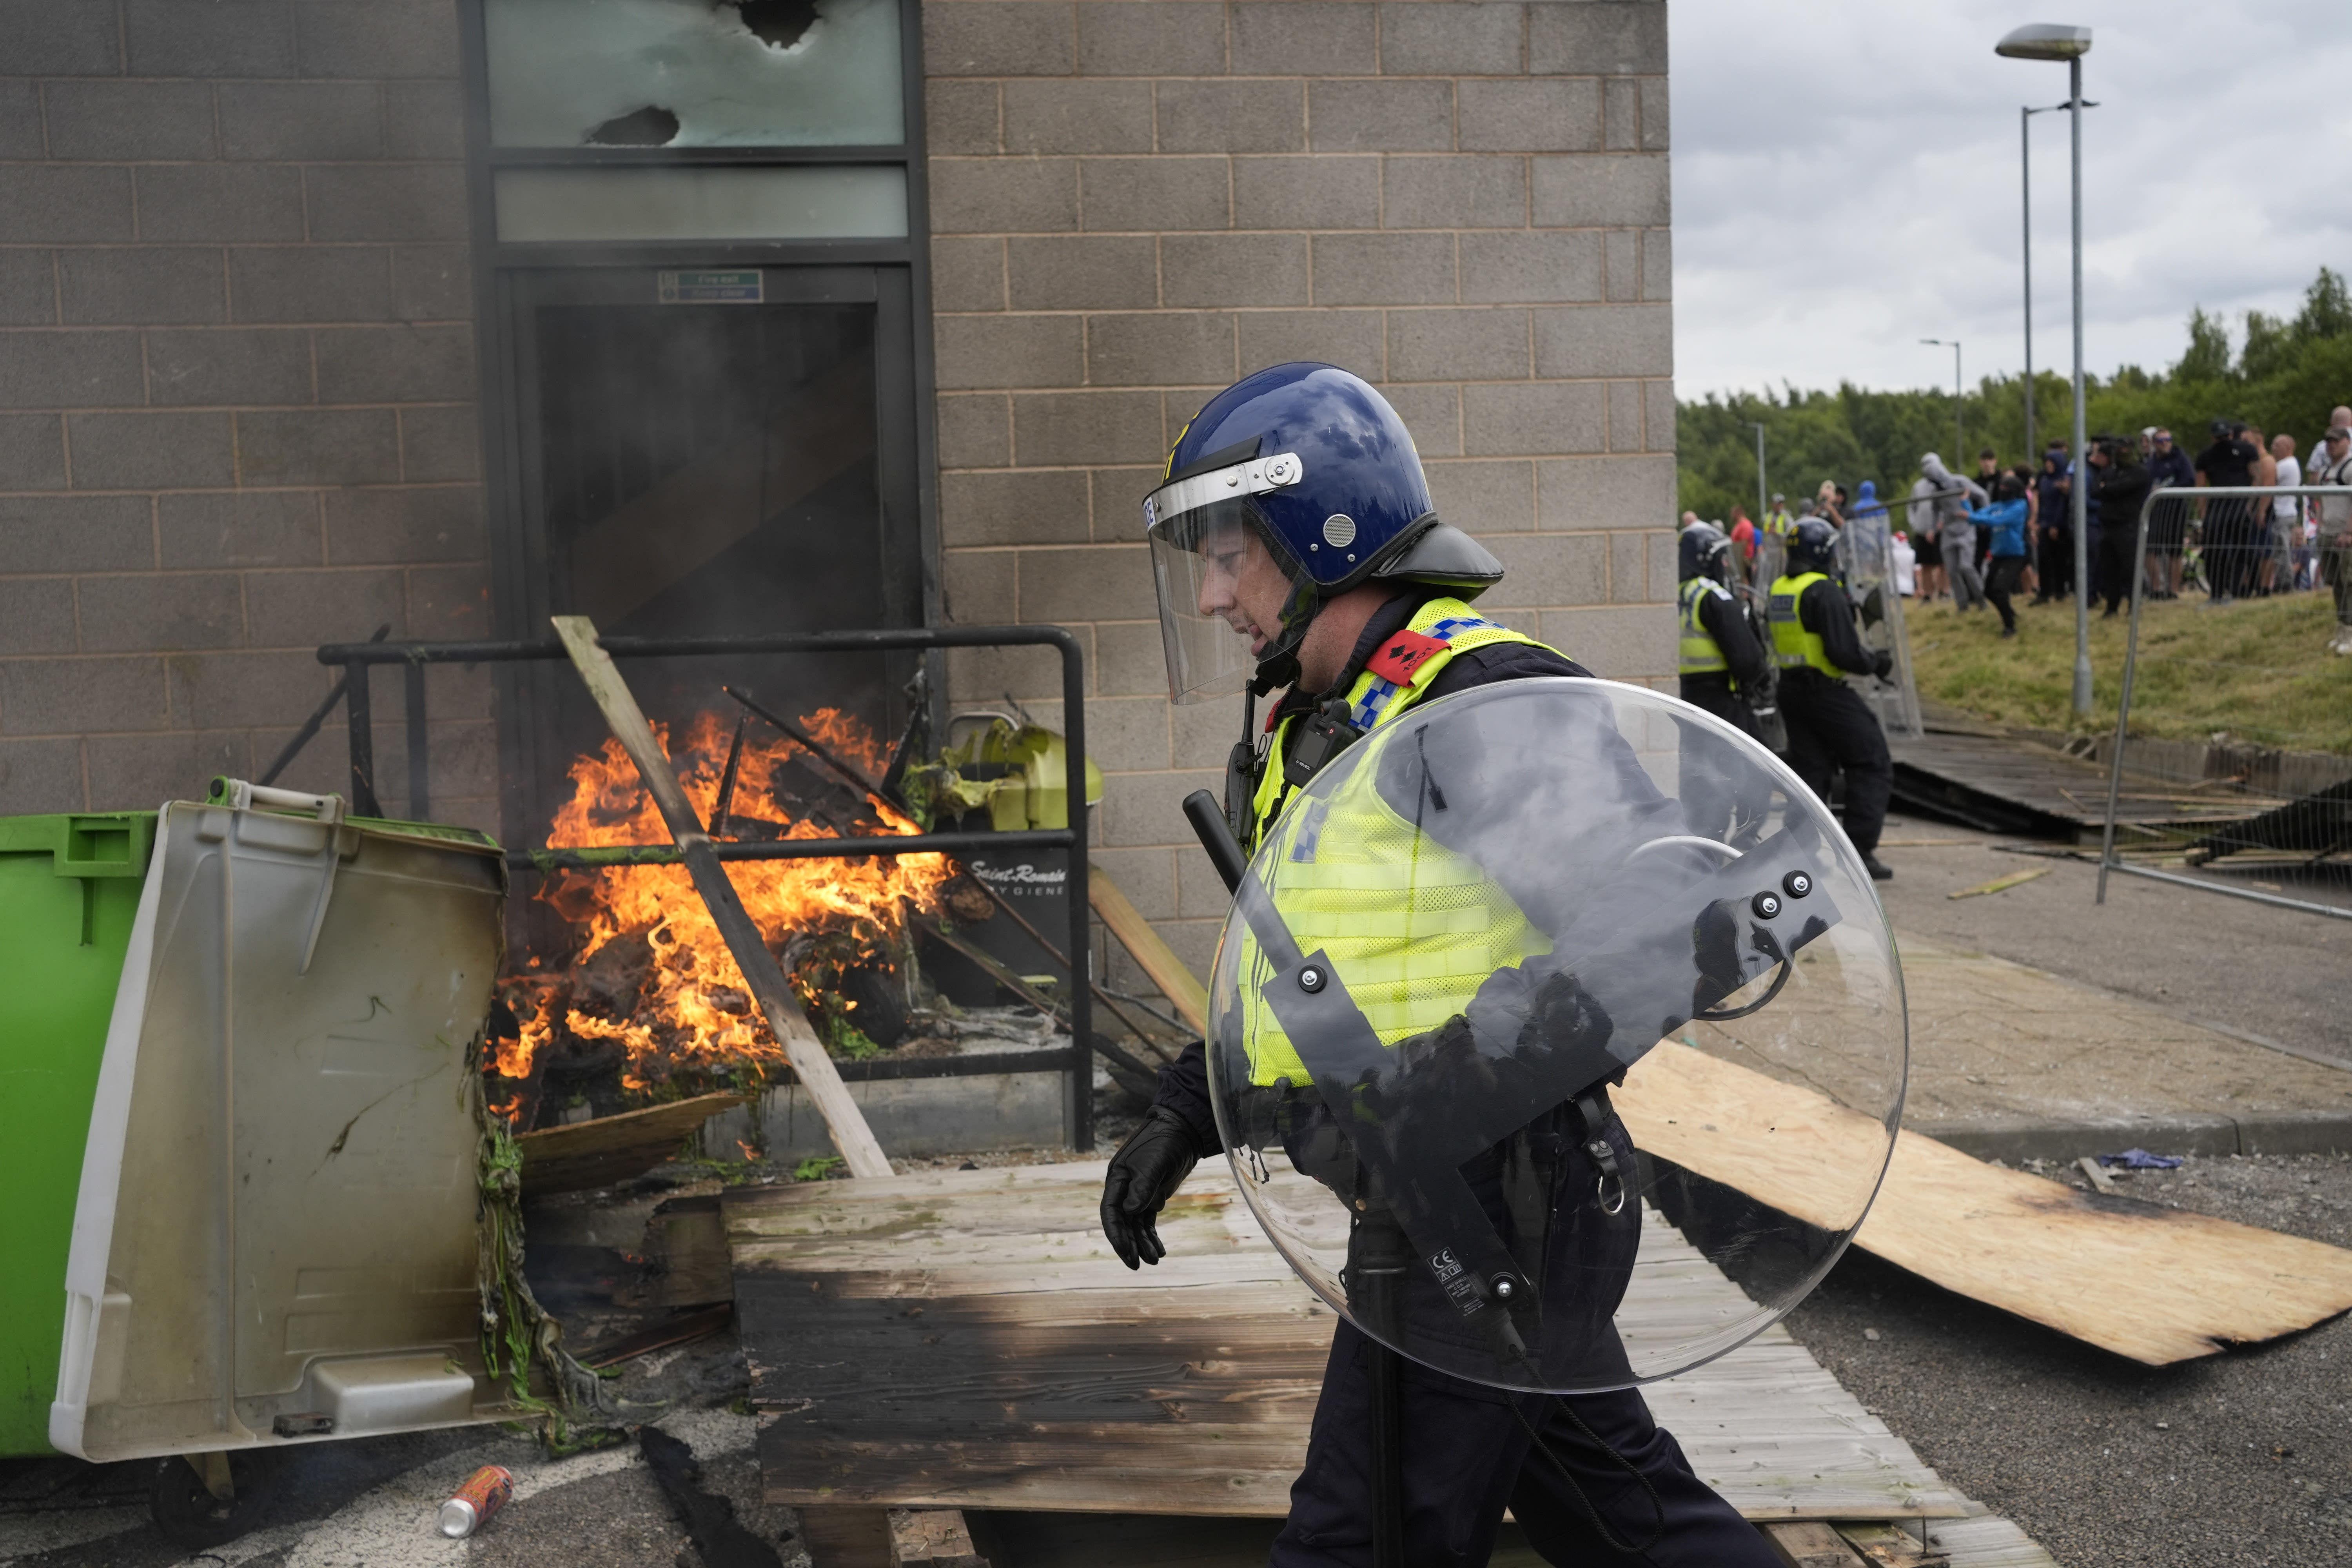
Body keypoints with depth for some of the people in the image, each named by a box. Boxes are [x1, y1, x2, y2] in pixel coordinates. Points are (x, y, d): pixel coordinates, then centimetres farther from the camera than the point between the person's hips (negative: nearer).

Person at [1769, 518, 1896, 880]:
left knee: (1810, 770, 12)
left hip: (1791, 690, 8)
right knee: (1873, 767, 3)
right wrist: (1877, 663, -4)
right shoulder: (1824, 592, -17)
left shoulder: (1779, 591, 9)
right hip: (1828, 692, -8)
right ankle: (1860, 850, -1)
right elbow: (1844, 651, -22)